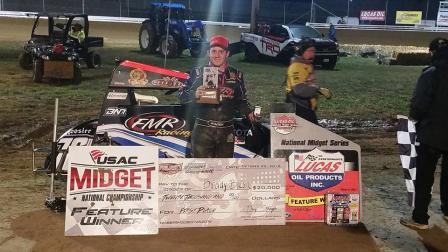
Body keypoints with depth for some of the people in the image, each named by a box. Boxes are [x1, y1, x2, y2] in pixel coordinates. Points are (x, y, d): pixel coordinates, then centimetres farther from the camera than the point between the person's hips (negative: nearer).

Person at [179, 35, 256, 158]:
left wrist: (248, 112, 4)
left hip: (227, 132, 3)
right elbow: (182, 94, 0)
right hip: (203, 131, -2)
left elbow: (241, 99, 20)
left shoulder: (236, 75, 11)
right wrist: (195, 94, -20)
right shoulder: (197, 73, 3)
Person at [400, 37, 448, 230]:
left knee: (424, 178, 1)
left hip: (432, 134, -6)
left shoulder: (432, 73, -15)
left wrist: (414, 116, 1)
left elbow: (419, 103, -19)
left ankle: (420, 219, 4)